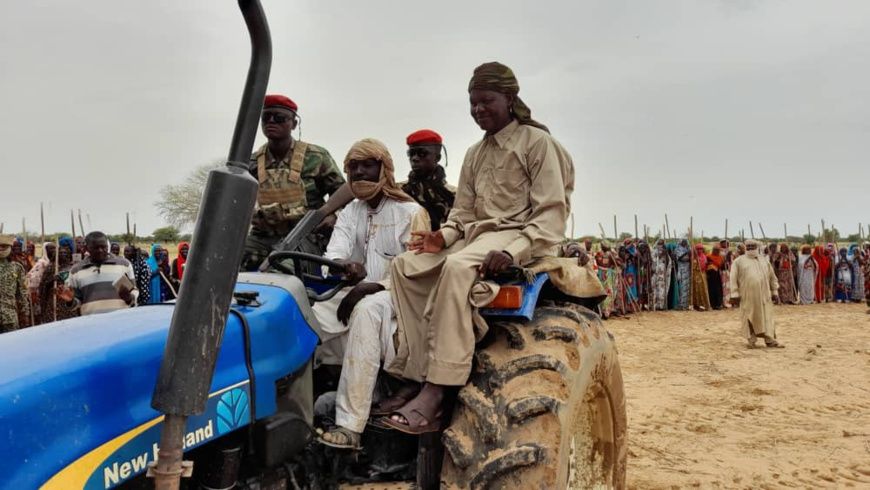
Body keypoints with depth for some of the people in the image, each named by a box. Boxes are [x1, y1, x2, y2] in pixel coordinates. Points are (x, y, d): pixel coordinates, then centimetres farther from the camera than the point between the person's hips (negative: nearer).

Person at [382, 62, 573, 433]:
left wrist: (513, 251, -26)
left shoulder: (537, 142, -1)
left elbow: (552, 213, -10)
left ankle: (436, 391, -40)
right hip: (475, 237, 8)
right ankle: (415, 373, -22)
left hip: (520, 237, -7)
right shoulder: (474, 154, 21)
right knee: (405, 266, -14)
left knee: (457, 269, -37)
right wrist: (443, 237, -5)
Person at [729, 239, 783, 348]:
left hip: (764, 294, 3)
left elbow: (772, 278, 19)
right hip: (747, 295, -3)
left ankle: (770, 340, 0)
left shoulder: (764, 261, 15)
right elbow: (734, 279, -1)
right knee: (749, 318, 0)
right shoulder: (739, 261, 4)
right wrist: (735, 294, -9)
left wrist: (775, 292, 11)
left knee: (767, 317, -1)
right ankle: (751, 340, 9)